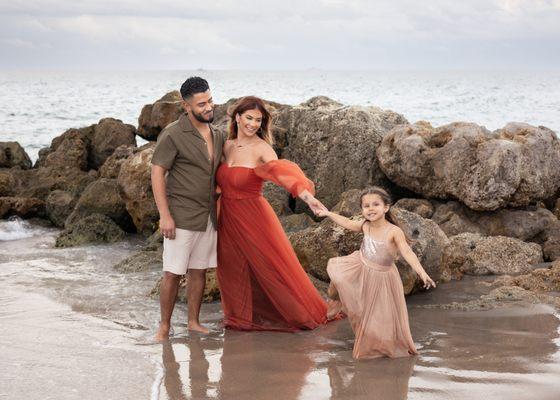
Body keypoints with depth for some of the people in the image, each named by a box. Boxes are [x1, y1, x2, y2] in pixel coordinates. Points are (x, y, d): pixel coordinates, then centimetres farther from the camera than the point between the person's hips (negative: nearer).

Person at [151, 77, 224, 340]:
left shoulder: (217, 136, 10)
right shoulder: (173, 135, -11)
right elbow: (157, 174, -12)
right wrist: (164, 215, -17)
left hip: (208, 217, 6)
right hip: (182, 217, -6)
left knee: (199, 270, 11)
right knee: (172, 273, -3)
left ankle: (193, 322, 21)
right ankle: (164, 326, 8)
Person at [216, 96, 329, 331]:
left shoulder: (262, 149, -14)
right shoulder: (227, 146, 3)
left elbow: (281, 171, -33)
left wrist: (305, 194, -49)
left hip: (254, 218, -5)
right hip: (228, 219, 5)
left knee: (272, 268, 4)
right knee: (233, 270, 13)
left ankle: (304, 314, 22)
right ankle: (242, 318, 34)